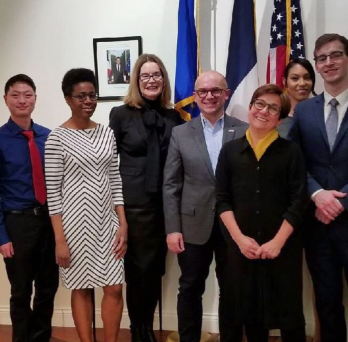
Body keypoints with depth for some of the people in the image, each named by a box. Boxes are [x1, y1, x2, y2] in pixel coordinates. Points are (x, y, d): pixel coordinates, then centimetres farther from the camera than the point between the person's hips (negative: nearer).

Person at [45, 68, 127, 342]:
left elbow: (115, 180, 7)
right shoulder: (57, 138, -9)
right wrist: (60, 240, -11)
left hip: (107, 221, 4)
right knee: (82, 289, 10)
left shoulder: (107, 133, 5)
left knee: (114, 289, 6)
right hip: (76, 223, -4)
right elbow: (53, 192, -9)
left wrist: (123, 224, 2)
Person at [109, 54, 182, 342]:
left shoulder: (174, 117, 7)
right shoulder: (121, 114, -1)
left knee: (156, 269, 12)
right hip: (134, 203, -3)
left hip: (165, 203, 3)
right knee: (138, 269, 5)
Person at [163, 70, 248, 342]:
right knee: (190, 289, 11)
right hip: (194, 225, 0)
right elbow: (171, 185, 1)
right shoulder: (180, 133, 3)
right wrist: (172, 229, -5)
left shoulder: (244, 131, 0)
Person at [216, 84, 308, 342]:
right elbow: (222, 199, 2)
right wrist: (239, 238, -8)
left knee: (288, 312, 7)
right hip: (242, 246, 2)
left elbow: (298, 201, -5)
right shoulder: (230, 150, 4)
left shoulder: (291, 151, 0)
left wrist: (278, 241, -12)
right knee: (249, 311, 13)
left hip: (282, 246, -1)